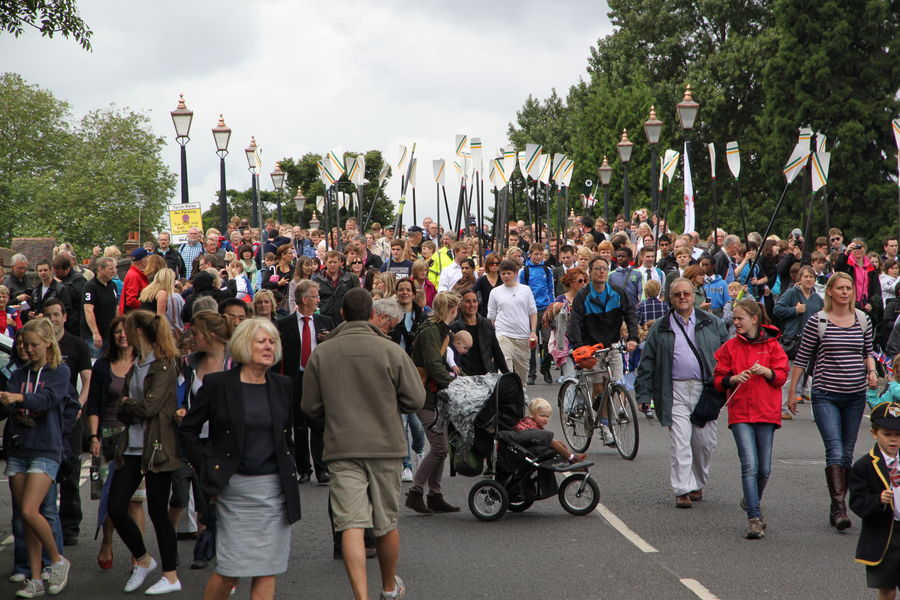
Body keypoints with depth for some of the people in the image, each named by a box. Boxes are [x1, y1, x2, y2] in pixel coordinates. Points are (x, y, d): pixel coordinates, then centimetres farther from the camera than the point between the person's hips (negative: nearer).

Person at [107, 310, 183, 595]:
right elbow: (121, 412, 12)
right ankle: (142, 560, 24)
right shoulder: (136, 366, 15)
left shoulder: (163, 366, -10)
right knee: (115, 508, 2)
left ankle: (171, 576, 11)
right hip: (133, 446, 7)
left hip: (157, 448, -7)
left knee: (157, 511, -1)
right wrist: (129, 409, -10)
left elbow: (150, 406, -19)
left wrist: (125, 404, -2)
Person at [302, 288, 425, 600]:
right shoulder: (391, 351, -6)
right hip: (386, 445, 1)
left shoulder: (321, 354, -3)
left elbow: (310, 407, 2)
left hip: (342, 448, 0)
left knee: (351, 523, -5)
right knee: (387, 522, 15)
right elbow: (415, 399, -5)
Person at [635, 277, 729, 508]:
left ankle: (698, 483, 25)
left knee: (705, 441, 6)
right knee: (680, 442, -8)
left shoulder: (712, 324, 10)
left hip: (705, 390, 1)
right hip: (676, 392, -1)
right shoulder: (660, 328, 9)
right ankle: (683, 490, -7)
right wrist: (643, 394, 2)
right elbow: (647, 361, 8)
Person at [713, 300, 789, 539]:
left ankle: (751, 503, 32)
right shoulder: (730, 347, 8)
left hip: (766, 412, 1)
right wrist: (734, 379, -12)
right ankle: (754, 518, -11)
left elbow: (782, 376, 5)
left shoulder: (772, 345, 6)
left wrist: (765, 371, -14)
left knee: (764, 469, 5)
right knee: (749, 465, -13)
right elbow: (719, 379, 8)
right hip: (740, 413, -1)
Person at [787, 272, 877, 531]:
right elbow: (802, 358, 1)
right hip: (826, 395, -4)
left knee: (847, 453, 9)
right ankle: (839, 508, -18)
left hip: (855, 396, 4)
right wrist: (792, 392, 2)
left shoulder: (862, 319, 5)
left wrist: (871, 370, -3)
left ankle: (837, 506, 18)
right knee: (835, 451, -16)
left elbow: (868, 352, 17)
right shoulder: (817, 321, -5)